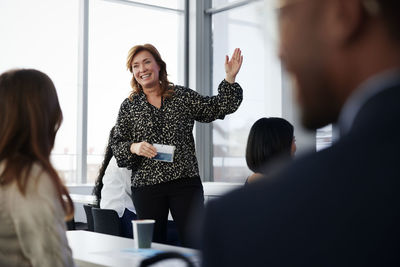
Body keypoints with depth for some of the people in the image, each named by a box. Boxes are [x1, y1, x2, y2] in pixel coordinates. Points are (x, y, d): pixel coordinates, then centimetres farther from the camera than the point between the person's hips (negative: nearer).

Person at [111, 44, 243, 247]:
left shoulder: (183, 96, 9)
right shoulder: (129, 106, 8)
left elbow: (218, 107, 9)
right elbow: (117, 146, 7)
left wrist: (230, 78, -1)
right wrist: (133, 147, -13)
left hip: (185, 182, 0)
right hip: (146, 185, 0)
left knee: (195, 242, -5)